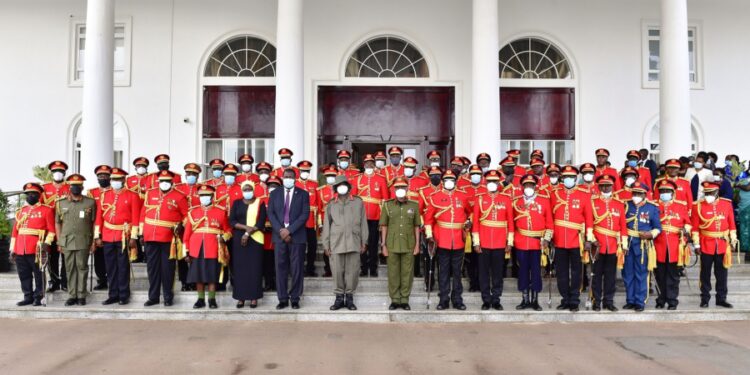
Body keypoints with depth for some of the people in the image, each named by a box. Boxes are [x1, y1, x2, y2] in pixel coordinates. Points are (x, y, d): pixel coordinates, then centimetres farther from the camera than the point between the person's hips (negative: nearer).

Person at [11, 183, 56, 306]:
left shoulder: (47, 210, 1)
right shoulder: (21, 211, 16)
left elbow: (51, 229, -4)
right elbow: (15, 231, 16)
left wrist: (47, 243, -17)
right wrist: (13, 249, 11)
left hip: (37, 250, -5)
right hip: (20, 250, 5)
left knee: (39, 274, 0)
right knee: (24, 275, 9)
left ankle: (38, 297, 8)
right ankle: (28, 297, 18)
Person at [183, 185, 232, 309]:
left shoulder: (221, 212, 4)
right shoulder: (193, 212, 8)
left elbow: (228, 230, 9)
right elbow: (187, 233, 9)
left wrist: (224, 238, -12)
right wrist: (187, 251, 5)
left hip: (213, 250, -2)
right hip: (196, 250, 2)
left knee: (212, 275, 1)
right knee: (198, 275, 6)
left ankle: (212, 299, 11)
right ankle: (201, 299, 16)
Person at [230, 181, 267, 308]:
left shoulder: (260, 203, 2)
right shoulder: (236, 203, 8)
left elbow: (261, 222, -6)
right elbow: (231, 221, 0)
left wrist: (248, 233, -15)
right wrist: (246, 227, -15)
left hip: (255, 239, -2)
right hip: (239, 239, 2)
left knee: (255, 267, -1)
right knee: (239, 267, 1)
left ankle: (254, 297, 5)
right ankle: (241, 297, 7)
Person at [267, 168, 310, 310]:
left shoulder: (303, 194, 5)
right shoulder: (275, 193, 11)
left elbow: (305, 214, -4)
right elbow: (270, 213, 4)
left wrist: (289, 230, -13)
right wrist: (280, 230, -9)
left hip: (297, 236, -1)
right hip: (279, 235, 2)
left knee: (297, 268, 1)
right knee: (280, 267, 2)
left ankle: (295, 299, 9)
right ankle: (283, 299, 9)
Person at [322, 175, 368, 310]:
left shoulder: (358, 202, 7)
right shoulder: (331, 205, 8)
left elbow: (363, 223, 8)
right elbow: (326, 225, 9)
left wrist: (364, 242, 5)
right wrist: (326, 245, 5)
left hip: (354, 242, 0)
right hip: (336, 243, 0)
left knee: (352, 271, 2)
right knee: (337, 271, 2)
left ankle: (349, 297, 14)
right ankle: (339, 298, 13)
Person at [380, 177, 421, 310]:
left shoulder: (414, 205, 4)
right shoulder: (387, 205, 3)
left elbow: (417, 226, 7)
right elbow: (384, 226, 4)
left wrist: (417, 244, 3)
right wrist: (383, 245, 1)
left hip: (409, 246, 0)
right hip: (392, 245, 0)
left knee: (407, 273, 5)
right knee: (393, 274, 5)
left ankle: (404, 300, 17)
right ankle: (395, 300, 17)